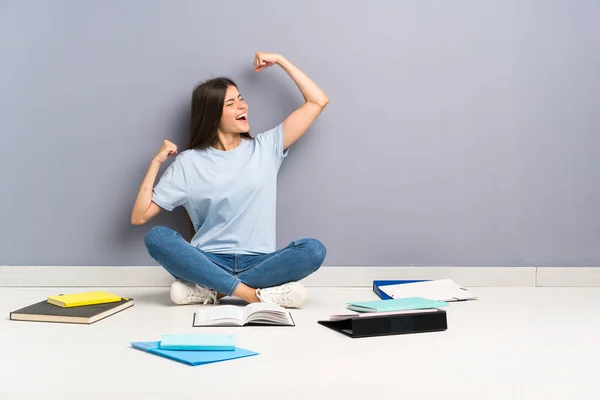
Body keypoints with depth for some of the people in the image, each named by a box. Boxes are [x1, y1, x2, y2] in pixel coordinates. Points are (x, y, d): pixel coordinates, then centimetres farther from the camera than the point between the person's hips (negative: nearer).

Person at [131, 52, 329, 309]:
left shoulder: (266, 148, 9)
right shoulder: (188, 162, 4)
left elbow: (318, 101, 6)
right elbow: (139, 217, 1)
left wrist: (280, 61, 7)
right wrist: (156, 163, -4)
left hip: (259, 264, 1)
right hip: (209, 263, -1)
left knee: (313, 249, -28)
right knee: (156, 237, -28)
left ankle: (210, 290, -25)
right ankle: (253, 293, -32)